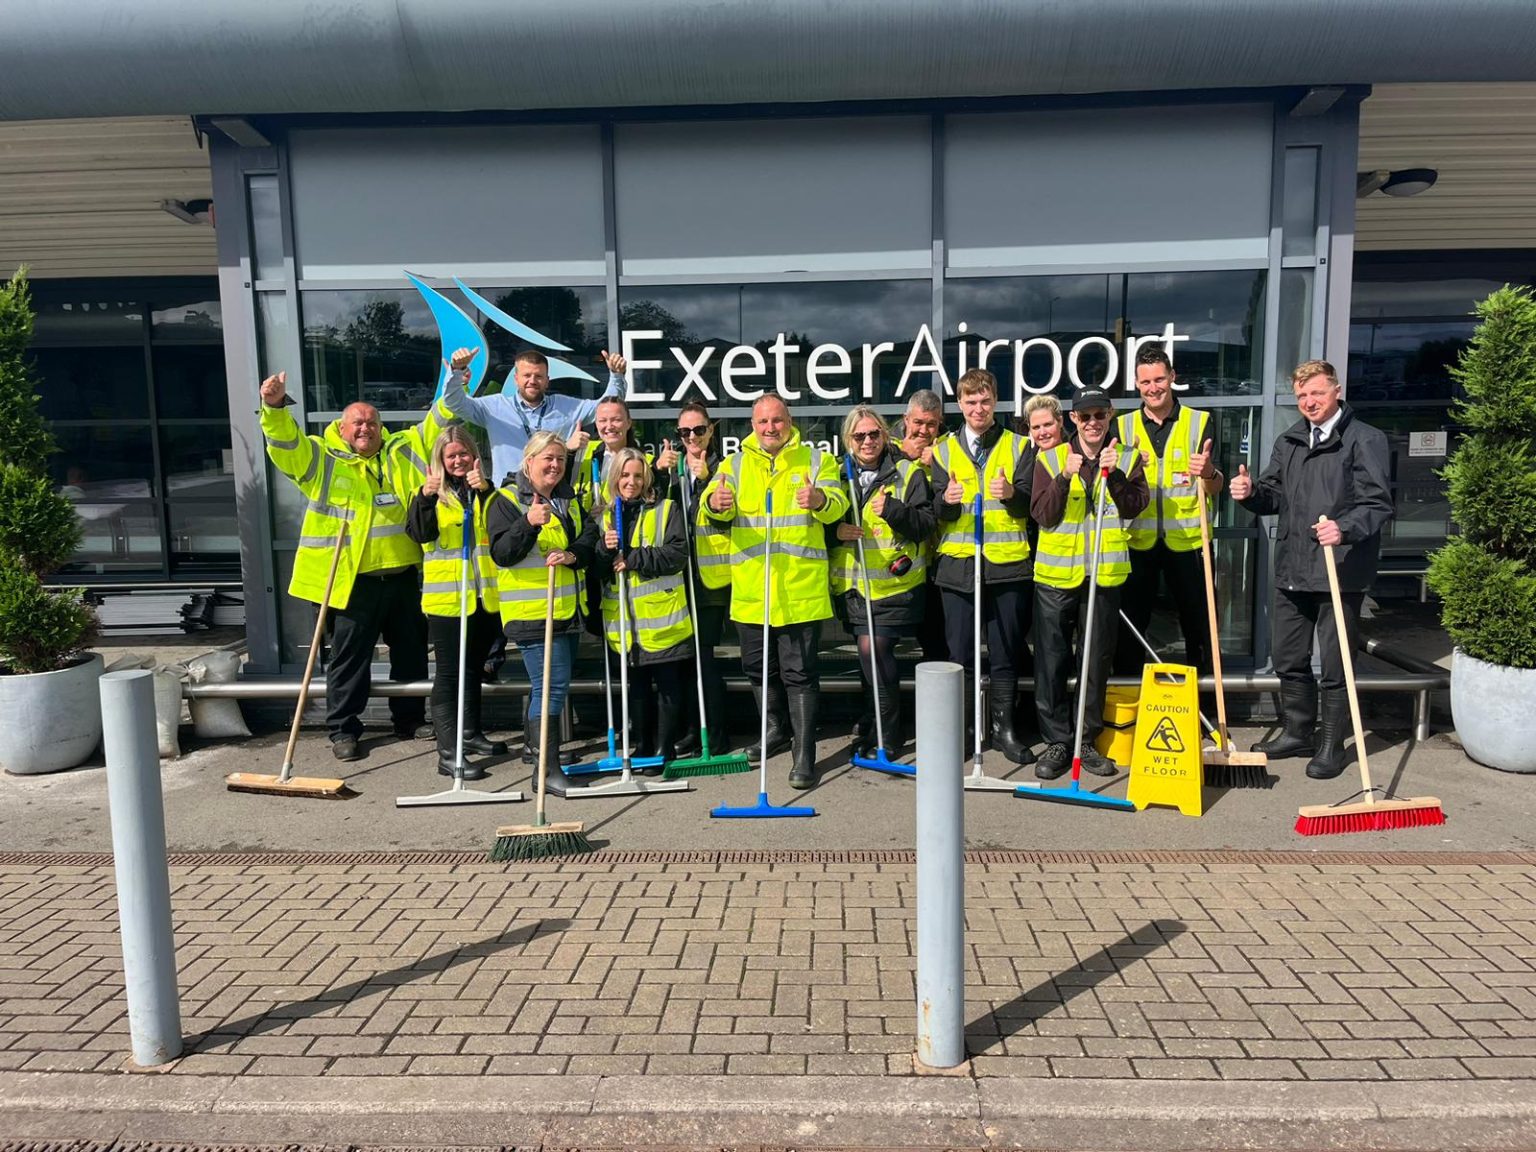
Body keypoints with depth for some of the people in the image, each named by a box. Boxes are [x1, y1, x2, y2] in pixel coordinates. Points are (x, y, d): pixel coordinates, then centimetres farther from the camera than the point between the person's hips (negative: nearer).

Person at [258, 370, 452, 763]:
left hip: (403, 576, 4)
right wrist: (275, 407, -32)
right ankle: (343, 729, 16)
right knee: (349, 657, 3)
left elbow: (436, 427, 11)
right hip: (353, 581, -4)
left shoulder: (401, 452, 11)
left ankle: (410, 718, 30)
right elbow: (286, 443, -13)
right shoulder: (323, 459, 2)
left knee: (411, 653, 14)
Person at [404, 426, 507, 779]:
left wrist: (485, 491, -23)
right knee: (448, 673, -3)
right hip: (446, 596, -4)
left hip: (485, 596, 4)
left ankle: (470, 733, 32)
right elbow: (419, 533, -14)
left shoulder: (488, 491, 9)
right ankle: (448, 752, -2)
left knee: (473, 667, 18)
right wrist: (425, 497, -29)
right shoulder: (431, 493, 3)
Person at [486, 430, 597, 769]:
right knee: (553, 685, -14)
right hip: (531, 611, -7)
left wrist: (572, 554, -14)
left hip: (568, 610, 8)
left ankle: (534, 747, 31)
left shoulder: (570, 499, 16)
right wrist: (529, 522, -30)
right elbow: (501, 553, -15)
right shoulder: (508, 500, -5)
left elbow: (590, 538, 7)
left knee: (545, 684, 17)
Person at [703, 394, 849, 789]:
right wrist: (717, 501, -30)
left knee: (799, 671, -2)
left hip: (801, 588, -3)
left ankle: (804, 752, 6)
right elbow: (719, 504, -5)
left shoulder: (817, 460, 4)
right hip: (750, 588, 4)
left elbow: (837, 505, -8)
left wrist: (821, 500, -32)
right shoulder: (734, 464, 10)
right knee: (757, 666, 16)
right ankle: (776, 729, 38)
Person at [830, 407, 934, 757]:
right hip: (853, 583, 5)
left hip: (893, 581, -5)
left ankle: (884, 734, -1)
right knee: (872, 651, 15)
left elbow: (926, 524, -6)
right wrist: (835, 530, -7)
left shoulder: (908, 473, -1)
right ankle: (872, 724, 34)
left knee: (872, 647, -16)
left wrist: (893, 510, -22)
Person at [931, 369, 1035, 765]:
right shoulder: (944, 450, 9)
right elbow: (939, 514, 3)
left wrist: (1011, 494, -21)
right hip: (958, 562, 0)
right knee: (959, 650, 3)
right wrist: (947, 500, -20)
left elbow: (1029, 505, 1)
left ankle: (1003, 726, 18)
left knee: (1005, 650, 6)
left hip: (1007, 562, 0)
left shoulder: (1017, 447, 8)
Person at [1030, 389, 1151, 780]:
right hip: (1056, 574, -1)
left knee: (1097, 662, 8)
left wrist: (1115, 475, -20)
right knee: (1052, 662, 1)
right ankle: (1056, 742, 12)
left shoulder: (1127, 460, 7)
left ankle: (1087, 740, 20)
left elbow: (1135, 507, -7)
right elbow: (1042, 515, -7)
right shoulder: (1050, 459, 3)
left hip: (1105, 575, 1)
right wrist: (1064, 478, -20)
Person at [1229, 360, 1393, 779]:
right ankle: (1297, 733, 31)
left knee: (1335, 665, 3)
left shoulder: (1366, 440, -6)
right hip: (1292, 570, 7)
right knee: (1288, 659, 15)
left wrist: (1344, 528, -31)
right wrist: (1251, 492, -3)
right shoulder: (1289, 441, 15)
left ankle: (1332, 745, 17)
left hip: (1341, 572, -6)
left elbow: (1378, 505, -13)